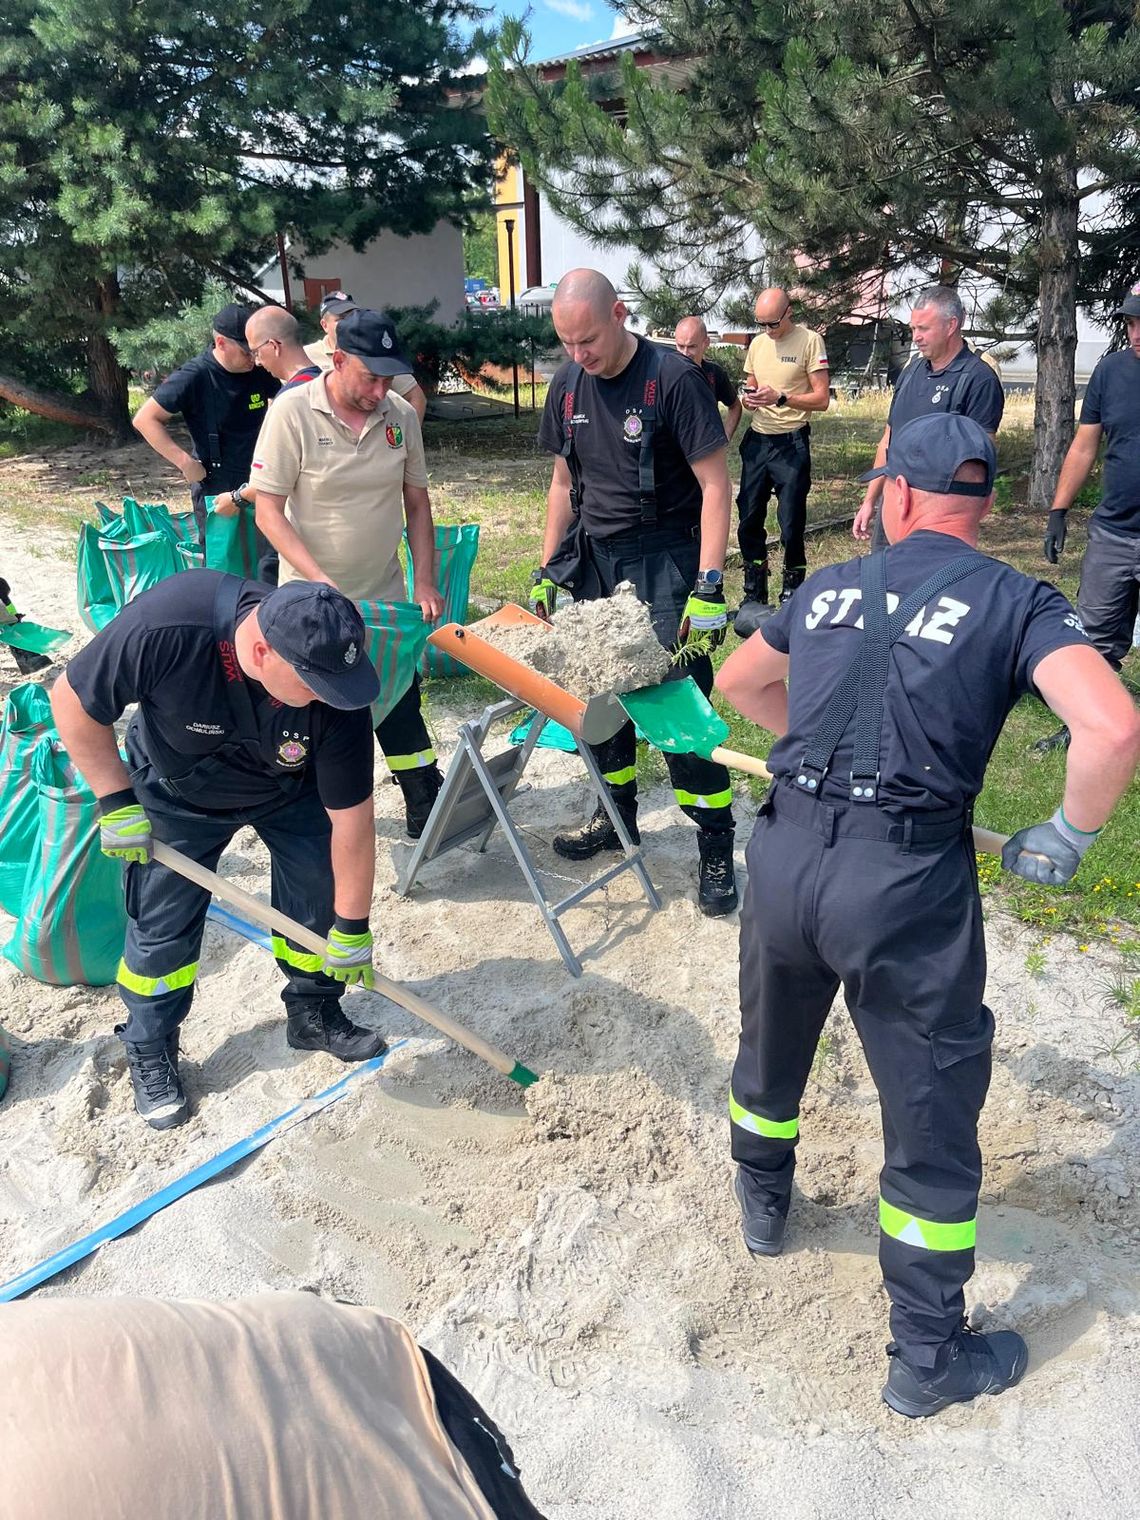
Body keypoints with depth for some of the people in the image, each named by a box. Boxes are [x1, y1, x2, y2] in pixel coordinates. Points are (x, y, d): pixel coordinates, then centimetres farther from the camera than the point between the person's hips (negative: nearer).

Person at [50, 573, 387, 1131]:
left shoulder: (335, 691, -36)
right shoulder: (164, 627, -43)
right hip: (180, 793, -1)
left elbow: (351, 817, -26)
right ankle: (149, 1053, 26)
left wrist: (351, 928, -18)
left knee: (323, 896, 2)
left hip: (291, 790, 2)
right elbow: (73, 700, -23)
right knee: (163, 925, 2)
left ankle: (313, 1012, 28)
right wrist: (116, 801, -22)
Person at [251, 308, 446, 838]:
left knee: (401, 709, 10)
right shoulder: (292, 412, -14)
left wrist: (425, 580, 0)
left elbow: (417, 502, 8)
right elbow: (269, 512, -14)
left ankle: (427, 813, 22)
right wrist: (319, 580, -25)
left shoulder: (401, 416, -2)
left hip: (386, 596, 4)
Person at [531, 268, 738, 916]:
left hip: (663, 562, -6)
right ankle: (617, 814, 31)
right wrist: (548, 570, 12)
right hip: (593, 559, 6)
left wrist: (709, 586, -20)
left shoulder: (673, 377, -13)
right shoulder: (568, 384, 7)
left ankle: (717, 848, 7)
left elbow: (716, 484, -13)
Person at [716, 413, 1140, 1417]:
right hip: (906, 878, -4)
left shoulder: (827, 590, 13)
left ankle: (763, 1202, 56)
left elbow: (738, 683, 30)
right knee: (932, 1118, 13)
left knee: (771, 1050, 29)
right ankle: (929, 1355, 30)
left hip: (786, 850, 5)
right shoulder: (1018, 601, 0)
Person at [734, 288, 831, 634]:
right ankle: (754, 595, 17)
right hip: (757, 440, 6)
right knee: (749, 518, 6)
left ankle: (791, 594, 11)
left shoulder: (810, 340, -7)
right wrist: (749, 399, -2)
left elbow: (822, 399, -10)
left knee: (791, 524, -3)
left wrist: (781, 398, -22)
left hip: (791, 443, -6)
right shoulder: (758, 343, 11)